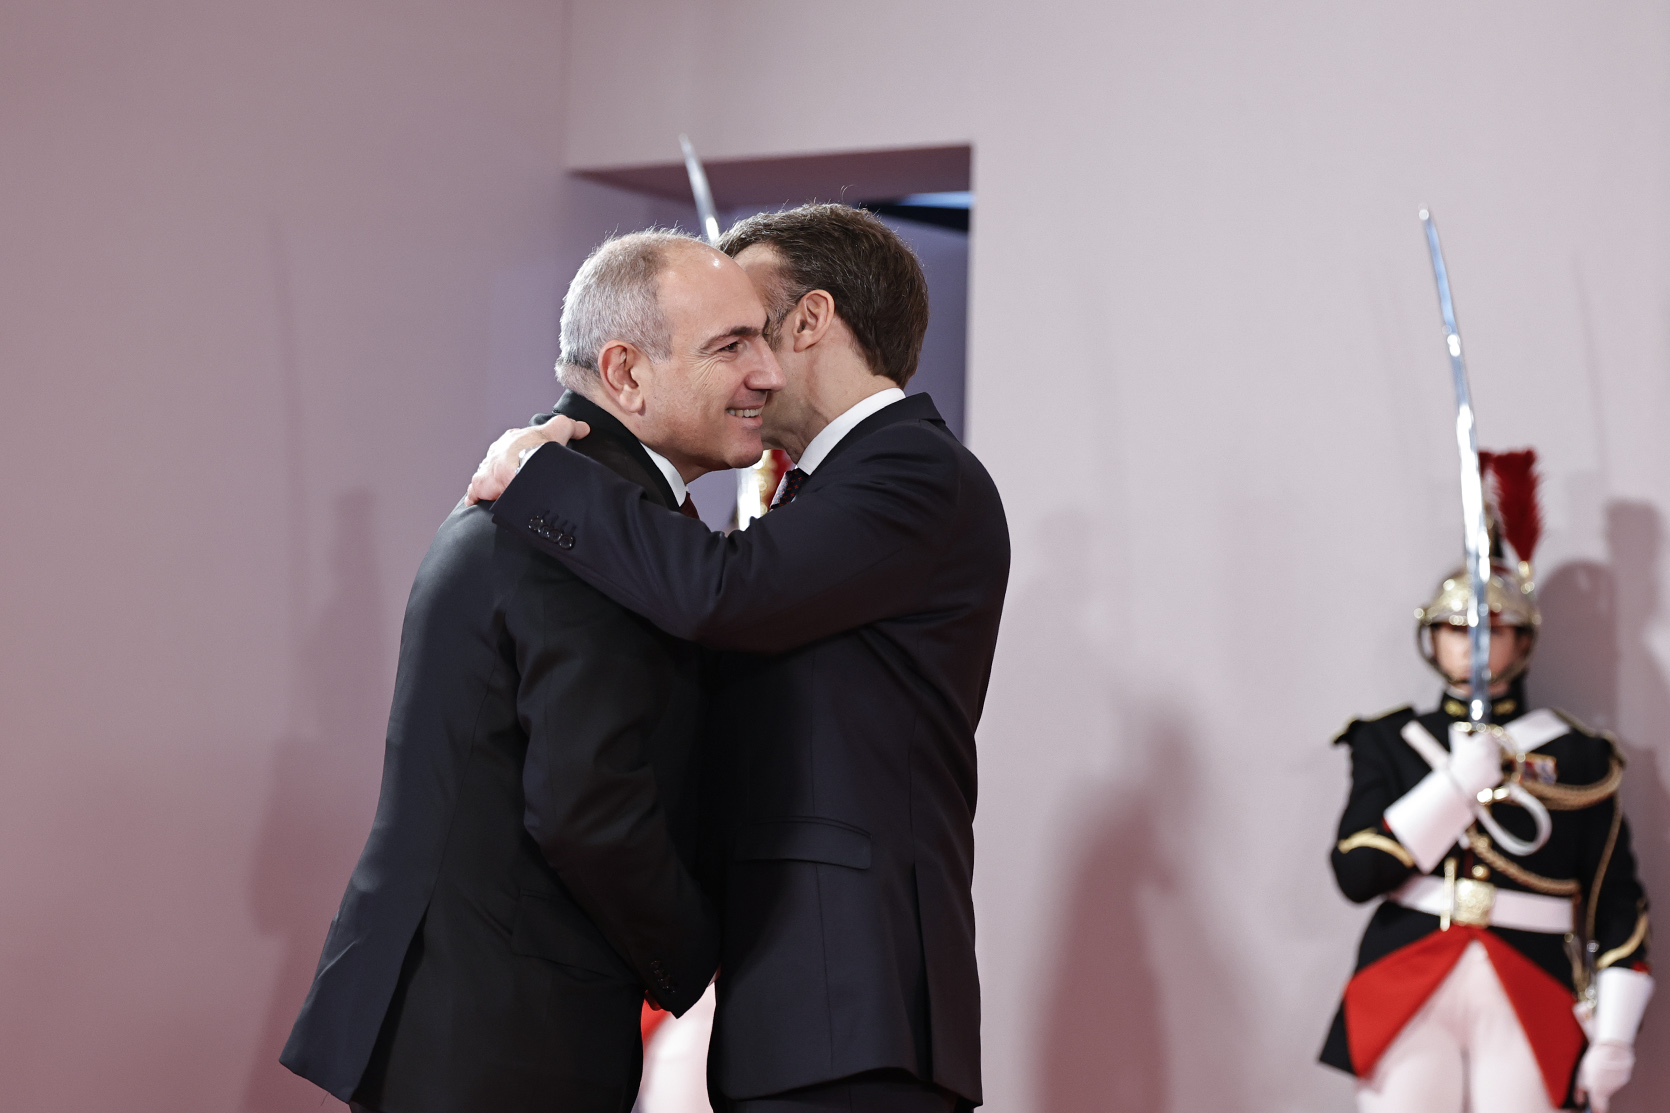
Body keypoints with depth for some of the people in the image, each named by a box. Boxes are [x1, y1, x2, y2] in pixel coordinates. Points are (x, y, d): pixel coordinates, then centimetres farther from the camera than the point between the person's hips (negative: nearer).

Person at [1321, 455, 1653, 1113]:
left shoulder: (1578, 757, 9)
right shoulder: (1389, 744, 10)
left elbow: (1617, 907, 7)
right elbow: (1356, 874, -3)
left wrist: (1613, 1035, -1)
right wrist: (1459, 782, -9)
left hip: (1529, 1006, 0)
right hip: (1408, 1001, 0)